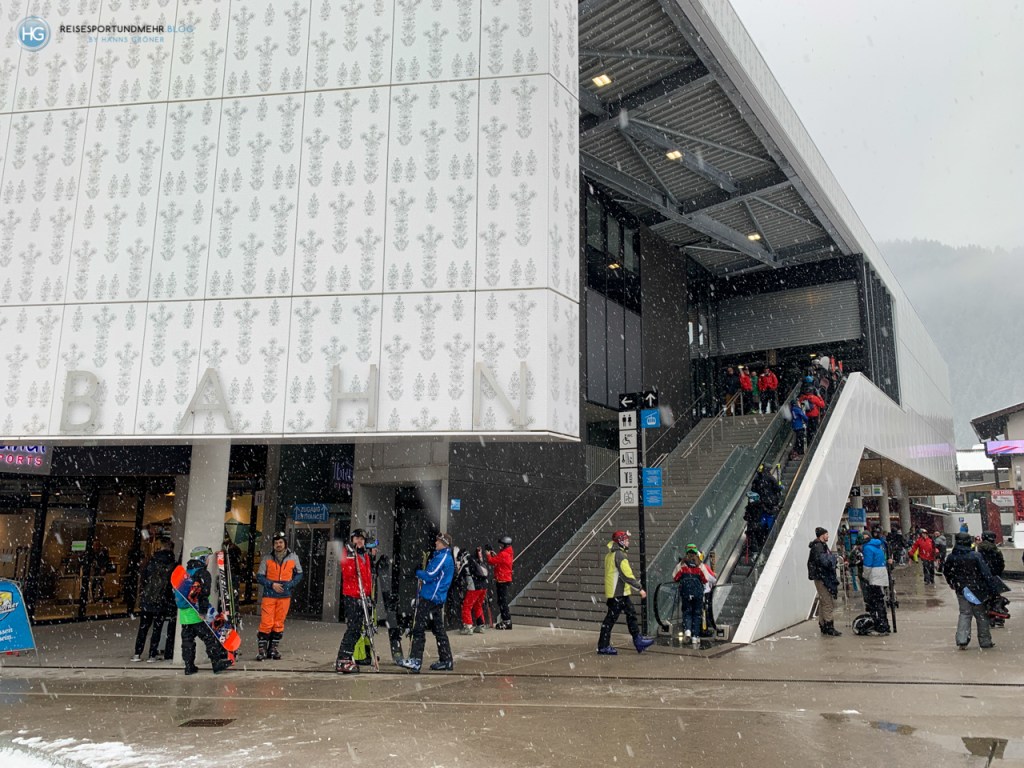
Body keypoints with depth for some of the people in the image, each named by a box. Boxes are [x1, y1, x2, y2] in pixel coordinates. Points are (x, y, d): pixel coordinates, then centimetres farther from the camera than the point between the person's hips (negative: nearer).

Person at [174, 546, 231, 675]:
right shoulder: (203, 573, -8)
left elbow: (176, 593, 23)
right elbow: (204, 593, -19)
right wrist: (203, 611, -19)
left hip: (183, 613, 8)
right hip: (196, 613, -8)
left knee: (187, 639, 12)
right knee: (210, 638, -5)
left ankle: (189, 666, 15)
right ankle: (217, 663, -6)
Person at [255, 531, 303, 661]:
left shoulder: (293, 557, 3)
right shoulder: (268, 558, 1)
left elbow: (299, 574, 12)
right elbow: (259, 576, 3)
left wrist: (290, 585, -3)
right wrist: (271, 584, -10)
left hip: (285, 595, 1)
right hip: (269, 595, -1)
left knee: (279, 623, 8)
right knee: (266, 623, -7)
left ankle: (273, 648, 20)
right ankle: (262, 648, 5)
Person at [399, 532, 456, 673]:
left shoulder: (441, 557, -14)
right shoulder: (447, 557, 17)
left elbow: (430, 575, -19)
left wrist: (418, 573, -2)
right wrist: (423, 579, 7)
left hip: (429, 598, -10)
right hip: (438, 598, 10)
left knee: (419, 628, -8)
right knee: (438, 629, 14)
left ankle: (415, 661, -9)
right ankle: (446, 661, 18)